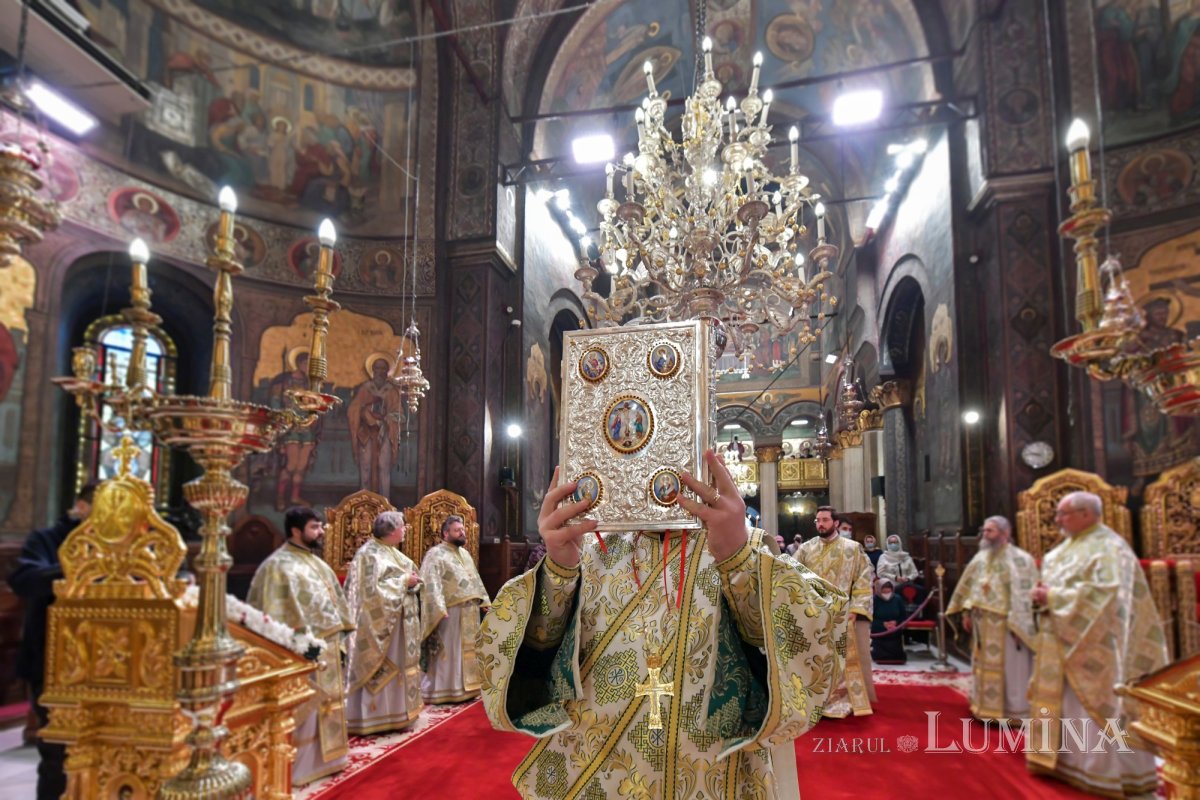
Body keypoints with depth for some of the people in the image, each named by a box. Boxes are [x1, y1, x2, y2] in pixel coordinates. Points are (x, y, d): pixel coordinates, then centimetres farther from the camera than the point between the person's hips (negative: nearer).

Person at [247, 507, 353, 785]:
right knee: (304, 708, 0)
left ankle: (323, 758, 30)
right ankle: (299, 765, 12)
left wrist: (340, 631, 16)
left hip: (327, 647, 9)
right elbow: (273, 609, -19)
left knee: (325, 703, 17)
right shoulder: (279, 564, -14)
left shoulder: (317, 562, 13)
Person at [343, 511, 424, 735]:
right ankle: (374, 718, 4)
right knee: (380, 670, -4)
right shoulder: (369, 554, -15)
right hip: (380, 622, -10)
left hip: (399, 621, 10)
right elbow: (372, 589, -23)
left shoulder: (392, 552, 13)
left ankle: (394, 714, 22)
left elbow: (408, 577, 17)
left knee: (397, 667, 14)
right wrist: (404, 581, -18)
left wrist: (412, 582, -5)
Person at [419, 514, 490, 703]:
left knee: (466, 650, 13)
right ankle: (441, 691, 4)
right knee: (448, 652, -4)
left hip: (468, 612, 8)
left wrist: (483, 600, 17)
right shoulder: (436, 554, -10)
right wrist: (440, 609, -28)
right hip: (450, 612, -8)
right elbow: (432, 584, -19)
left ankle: (464, 688, 22)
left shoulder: (464, 553, 17)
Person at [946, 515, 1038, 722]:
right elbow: (970, 587, 14)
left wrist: (1018, 623, -17)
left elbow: (1025, 593, -13)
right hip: (983, 624, 6)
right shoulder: (980, 558, 10)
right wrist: (967, 613, 8)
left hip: (1007, 625, -6)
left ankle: (1014, 712, 13)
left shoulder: (1020, 559, -9)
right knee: (985, 666, 12)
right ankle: (987, 708, 23)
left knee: (1010, 668, 2)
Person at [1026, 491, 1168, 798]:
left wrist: (1053, 597, -22)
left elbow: (1103, 593, -25)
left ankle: (1110, 772, 11)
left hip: (1092, 645, -9)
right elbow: (1055, 581, 19)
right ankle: (1066, 759, 24)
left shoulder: (1107, 548, -14)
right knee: (1062, 702, 13)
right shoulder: (1068, 546, 13)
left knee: (1097, 706, 0)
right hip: (1063, 643, 9)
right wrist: (1044, 594, -2)